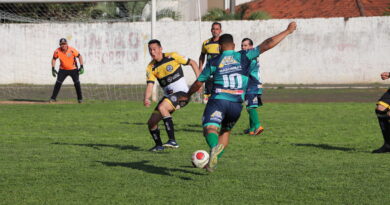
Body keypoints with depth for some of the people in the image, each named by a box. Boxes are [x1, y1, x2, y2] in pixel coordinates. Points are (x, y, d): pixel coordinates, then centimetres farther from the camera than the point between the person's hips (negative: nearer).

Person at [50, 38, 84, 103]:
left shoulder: (72, 50, -21)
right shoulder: (57, 51, -15)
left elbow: (79, 56, -10)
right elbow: (54, 59, 3)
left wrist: (81, 66, -17)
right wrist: (53, 68, -5)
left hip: (73, 69, -1)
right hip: (63, 70, 1)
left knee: (77, 83, -8)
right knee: (58, 83, -8)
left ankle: (80, 98, 6)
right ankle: (53, 98, 1)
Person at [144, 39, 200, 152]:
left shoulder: (172, 57, -8)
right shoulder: (151, 67, 2)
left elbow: (192, 63, 2)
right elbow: (150, 85, -8)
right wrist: (146, 99, -29)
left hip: (181, 93, -6)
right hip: (168, 96, 6)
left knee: (161, 107, -33)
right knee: (151, 122, 0)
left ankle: (172, 141, -35)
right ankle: (158, 145, 25)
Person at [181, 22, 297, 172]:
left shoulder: (214, 62, 8)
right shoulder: (244, 56, 8)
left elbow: (198, 83, 15)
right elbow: (267, 44, 5)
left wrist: (187, 96, 33)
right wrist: (288, 31, 12)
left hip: (218, 100, -3)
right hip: (236, 104, 3)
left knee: (210, 129, -19)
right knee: (225, 131, 25)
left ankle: (214, 147, -52)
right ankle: (214, 160, 21)